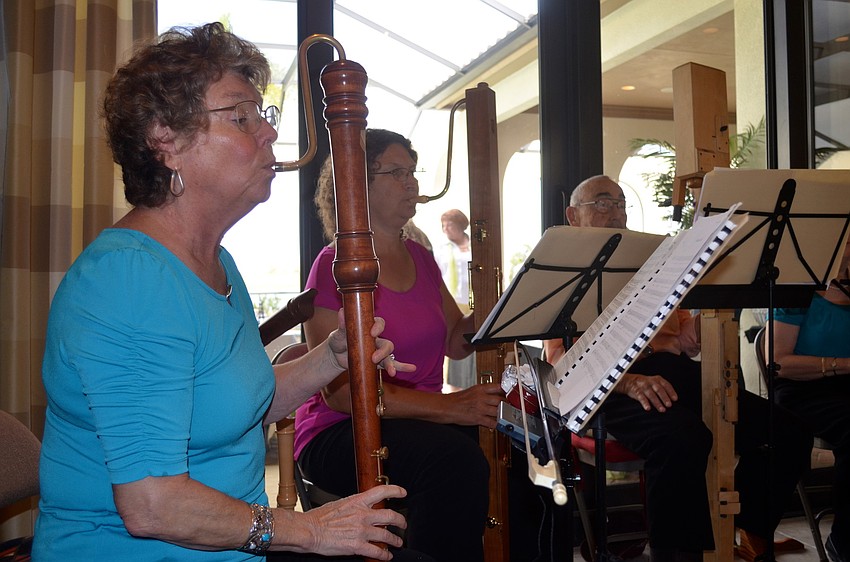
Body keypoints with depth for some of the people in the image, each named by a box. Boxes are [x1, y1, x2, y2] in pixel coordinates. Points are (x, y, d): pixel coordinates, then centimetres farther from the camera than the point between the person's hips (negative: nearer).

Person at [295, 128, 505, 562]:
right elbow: (339, 390, -18)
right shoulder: (335, 266, -10)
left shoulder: (420, 259, 12)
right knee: (457, 460, -34)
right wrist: (449, 407, -26)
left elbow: (456, 343, 15)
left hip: (424, 422, 7)